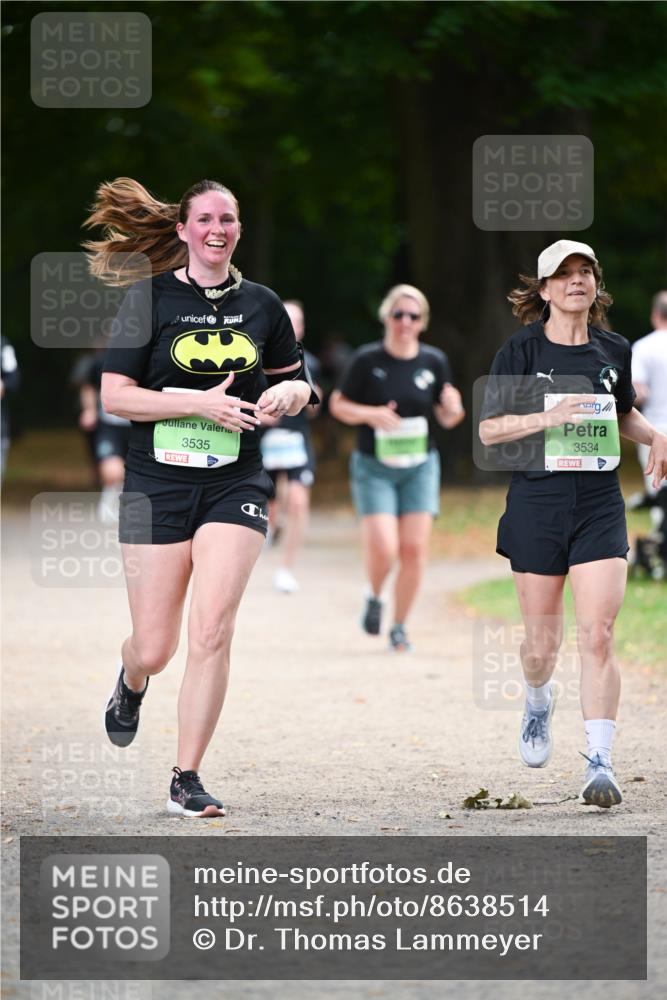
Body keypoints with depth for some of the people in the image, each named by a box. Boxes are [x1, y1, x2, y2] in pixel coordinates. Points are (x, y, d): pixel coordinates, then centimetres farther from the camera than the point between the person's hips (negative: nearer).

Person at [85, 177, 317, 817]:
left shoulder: (261, 305, 8)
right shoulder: (151, 297, -2)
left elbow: (294, 382, 22)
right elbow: (115, 395, -7)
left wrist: (289, 392, -3)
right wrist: (199, 403, -16)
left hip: (234, 483, 1)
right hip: (157, 483, -1)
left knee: (212, 631, -15)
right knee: (154, 649, 2)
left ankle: (186, 782, -6)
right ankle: (131, 685, 42)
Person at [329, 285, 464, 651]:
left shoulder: (434, 361, 1)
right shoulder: (367, 359, -7)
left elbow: (446, 418, 9)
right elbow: (338, 404, 1)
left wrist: (454, 409, -15)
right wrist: (370, 414, -17)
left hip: (420, 467, 3)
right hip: (374, 467, -2)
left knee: (414, 550, -4)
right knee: (382, 548, -15)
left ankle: (399, 627, 13)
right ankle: (374, 598, 17)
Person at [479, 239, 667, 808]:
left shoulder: (614, 351, 8)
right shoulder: (522, 351, -2)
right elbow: (489, 429, -4)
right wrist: (548, 416, -18)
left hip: (600, 504, 1)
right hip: (537, 501, -1)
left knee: (598, 634, -13)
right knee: (543, 640, 6)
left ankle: (600, 762, -14)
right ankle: (539, 700, 42)